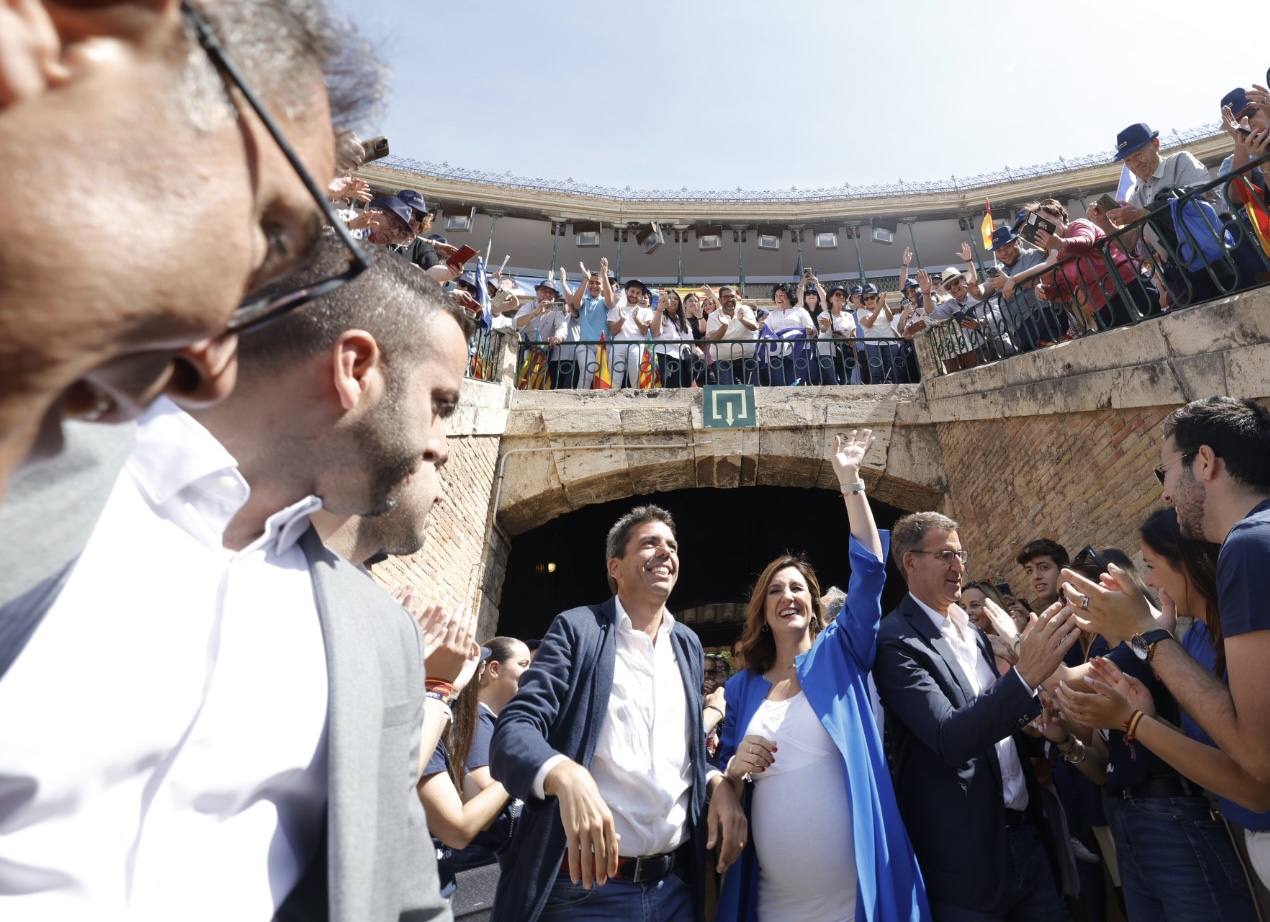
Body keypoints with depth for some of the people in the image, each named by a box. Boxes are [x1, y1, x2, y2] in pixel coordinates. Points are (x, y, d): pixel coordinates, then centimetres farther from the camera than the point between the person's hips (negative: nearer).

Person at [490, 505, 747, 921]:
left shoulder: (688, 644, 9)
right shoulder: (577, 628, -8)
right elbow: (513, 731, -17)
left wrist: (719, 782, -3)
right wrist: (565, 774, -37)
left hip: (677, 884, 5)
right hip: (587, 884, -5)